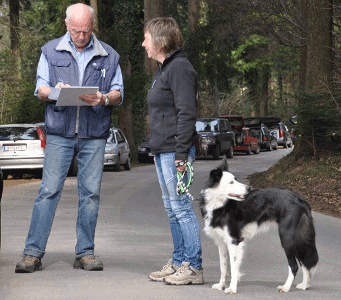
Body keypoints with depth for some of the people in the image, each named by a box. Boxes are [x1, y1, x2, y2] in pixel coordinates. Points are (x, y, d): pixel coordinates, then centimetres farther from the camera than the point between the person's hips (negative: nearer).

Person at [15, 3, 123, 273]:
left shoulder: (109, 56, 10)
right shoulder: (51, 51, 9)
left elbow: (118, 93, 9)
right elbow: (40, 89, 7)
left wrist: (104, 99, -13)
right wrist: (53, 92, -16)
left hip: (94, 136, 1)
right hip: (60, 132, -1)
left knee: (91, 193, 2)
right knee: (49, 190, -6)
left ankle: (85, 253, 10)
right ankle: (33, 253, -4)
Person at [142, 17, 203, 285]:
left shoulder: (180, 68, -13)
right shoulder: (163, 70, 19)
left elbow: (187, 113, -19)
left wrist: (181, 152, -22)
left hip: (175, 151, -11)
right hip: (162, 151, 11)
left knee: (181, 207, -8)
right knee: (172, 209, 13)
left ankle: (194, 267, -4)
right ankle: (178, 263, 20)